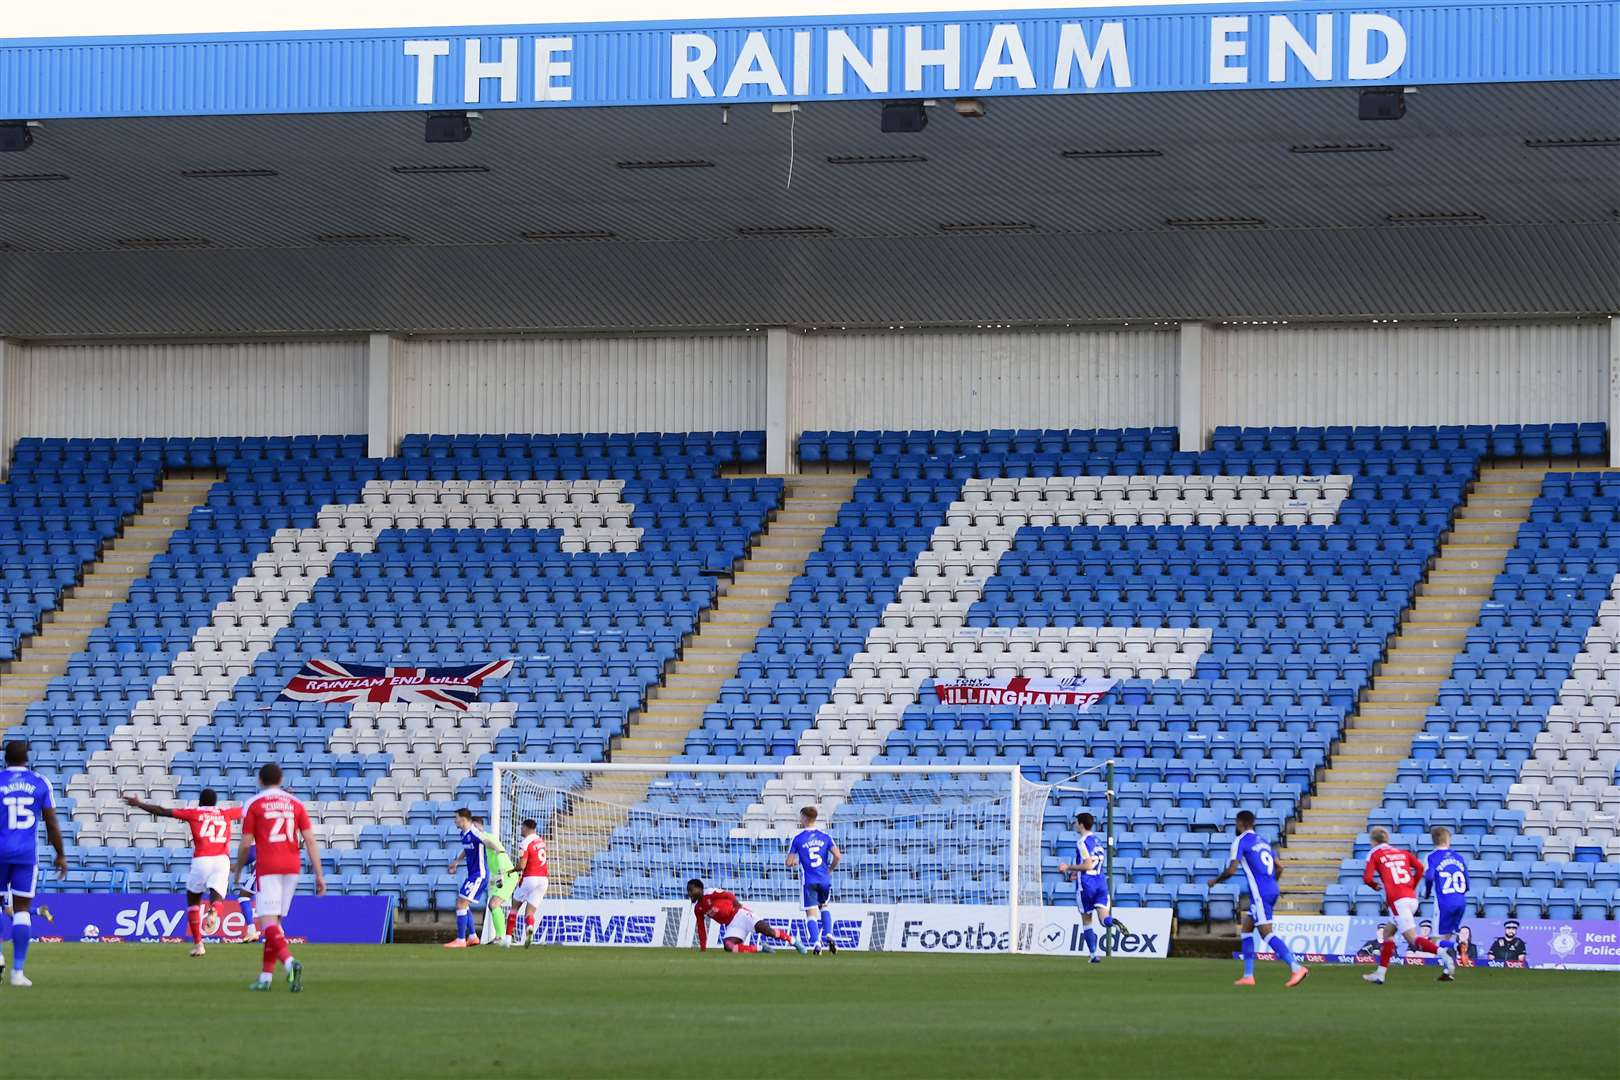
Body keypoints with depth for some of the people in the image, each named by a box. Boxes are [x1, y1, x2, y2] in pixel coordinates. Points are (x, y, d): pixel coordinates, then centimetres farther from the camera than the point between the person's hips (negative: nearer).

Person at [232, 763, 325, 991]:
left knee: (268, 921, -11)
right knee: (275, 921, 15)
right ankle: (265, 976, 16)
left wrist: (238, 868, 16)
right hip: (292, 869, 5)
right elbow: (310, 840, 4)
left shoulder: (253, 805, 1)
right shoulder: (295, 804, 11)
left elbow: (246, 843, -1)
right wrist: (319, 875, 4)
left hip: (267, 869, -5)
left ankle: (289, 961, -37)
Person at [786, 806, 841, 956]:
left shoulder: (797, 838, -3)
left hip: (808, 881, -3)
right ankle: (828, 935, 8)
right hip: (824, 880, 3)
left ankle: (816, 943, -14)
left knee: (811, 914, 2)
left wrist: (794, 862, 21)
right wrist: (830, 869, 13)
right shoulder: (824, 836, 4)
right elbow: (838, 856, -5)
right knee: (824, 906, 26)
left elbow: (789, 863, -2)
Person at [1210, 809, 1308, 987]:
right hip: (1272, 890, 9)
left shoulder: (1240, 841, -4)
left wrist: (1215, 881, 5)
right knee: (1246, 929, 16)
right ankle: (1248, 975, 14)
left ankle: (1296, 967, -25)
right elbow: (1279, 867, 19)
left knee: (1266, 933, -12)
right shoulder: (1262, 841, 19)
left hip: (1259, 893, -9)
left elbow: (1232, 869, -12)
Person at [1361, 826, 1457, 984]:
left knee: (1413, 939, -12)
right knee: (1388, 932, 21)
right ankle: (1380, 974, 21)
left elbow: (1367, 878, -4)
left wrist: (1375, 885, 17)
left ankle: (1445, 958, -32)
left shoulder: (1374, 854, 5)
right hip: (1412, 898, 7)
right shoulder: (1402, 852, 19)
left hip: (1397, 901, -7)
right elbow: (1419, 867, 7)